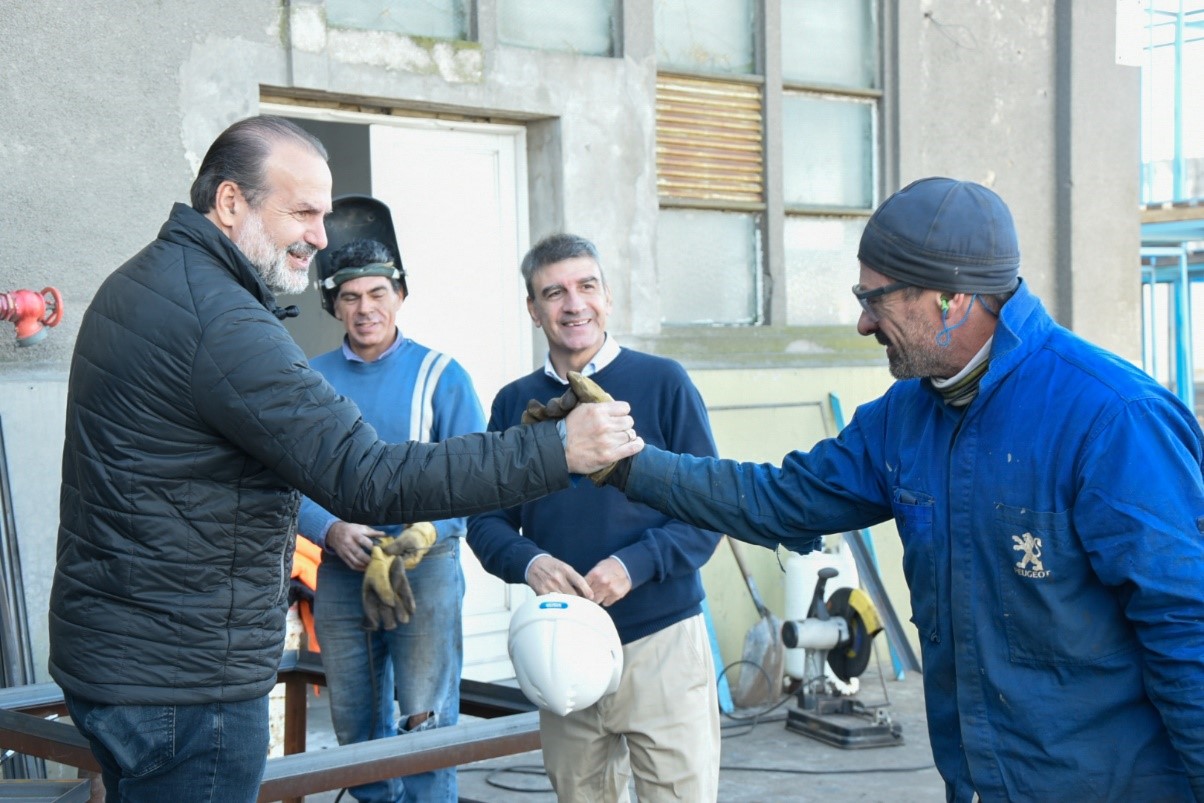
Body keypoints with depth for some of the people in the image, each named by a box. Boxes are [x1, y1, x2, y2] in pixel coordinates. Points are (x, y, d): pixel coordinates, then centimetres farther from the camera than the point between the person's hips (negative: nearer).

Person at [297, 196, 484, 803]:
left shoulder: (440, 376, 1)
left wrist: (425, 533, -19)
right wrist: (331, 530, -14)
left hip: (426, 568, -3)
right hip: (341, 572, 3)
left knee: (427, 720, -7)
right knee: (355, 728, 11)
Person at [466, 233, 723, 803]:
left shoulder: (662, 383, -1)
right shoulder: (514, 403, 8)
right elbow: (486, 520, 8)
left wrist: (635, 564, -17)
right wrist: (529, 563, -13)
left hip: (662, 641, -3)